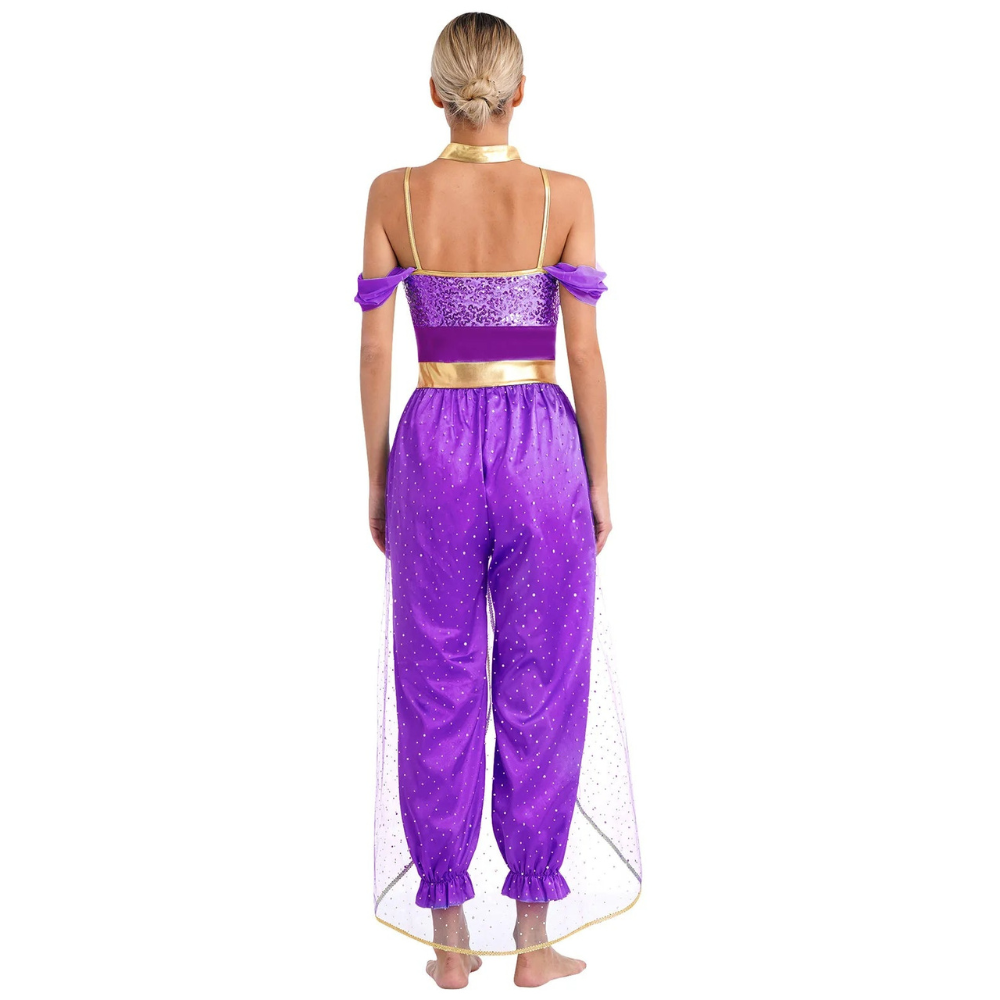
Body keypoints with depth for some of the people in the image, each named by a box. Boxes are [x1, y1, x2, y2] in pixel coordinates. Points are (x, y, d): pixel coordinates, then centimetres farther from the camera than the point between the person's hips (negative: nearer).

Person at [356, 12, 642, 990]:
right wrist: (599, 484, 5)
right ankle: (533, 938, 18)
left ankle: (450, 939, 19)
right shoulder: (564, 195, -5)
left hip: (434, 445, 1)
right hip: (540, 445, -1)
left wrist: (376, 479, 10)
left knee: (438, 691, 10)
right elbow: (583, 351, -4)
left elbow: (374, 348, 0)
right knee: (539, 691, 9)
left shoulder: (394, 194, -2)